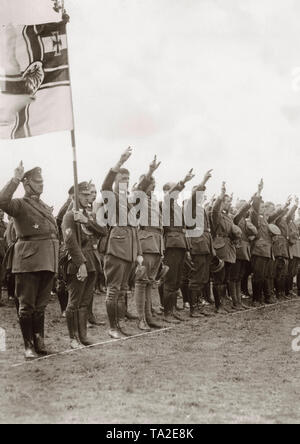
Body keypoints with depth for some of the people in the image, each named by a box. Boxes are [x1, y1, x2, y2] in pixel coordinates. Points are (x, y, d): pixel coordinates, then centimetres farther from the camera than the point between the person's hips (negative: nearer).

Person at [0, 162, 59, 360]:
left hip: (48, 262, 7)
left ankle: (39, 342, 19)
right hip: (28, 261, -6)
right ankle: (29, 346, 7)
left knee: (41, 305, 12)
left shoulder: (47, 208, 19)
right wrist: (16, 179, -24)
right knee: (27, 306, 0)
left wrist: (56, 259, 18)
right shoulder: (20, 205, -3)